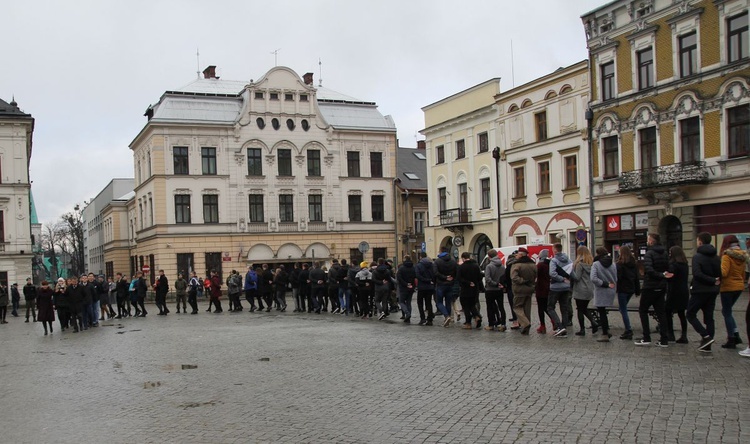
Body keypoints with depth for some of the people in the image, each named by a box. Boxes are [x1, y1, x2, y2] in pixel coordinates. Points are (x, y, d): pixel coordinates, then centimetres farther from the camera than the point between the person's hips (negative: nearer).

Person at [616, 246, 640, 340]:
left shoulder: (620, 264, -13)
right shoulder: (634, 264, 9)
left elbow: (618, 277, -17)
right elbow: (637, 278, 13)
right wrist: (638, 290, 18)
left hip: (622, 289, -7)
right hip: (631, 289, 7)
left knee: (623, 310, -2)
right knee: (623, 308, 18)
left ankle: (628, 331, -6)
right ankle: (628, 330, 16)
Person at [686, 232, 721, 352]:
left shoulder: (697, 256, -12)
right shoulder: (716, 257, 8)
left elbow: (697, 274, -23)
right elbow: (720, 274, 6)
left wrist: (713, 281, -16)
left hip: (700, 291, -6)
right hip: (712, 292, 6)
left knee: (690, 314, 6)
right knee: (709, 317, 10)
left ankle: (706, 337, -10)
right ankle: (707, 345, 10)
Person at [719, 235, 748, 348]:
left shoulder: (727, 256, -15)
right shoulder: (742, 256, 8)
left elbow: (724, 272, -24)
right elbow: (743, 274, 15)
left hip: (728, 287, -7)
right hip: (739, 287, 7)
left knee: (727, 313, 3)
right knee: (727, 311, 20)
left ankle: (731, 340, 6)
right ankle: (736, 334, 12)